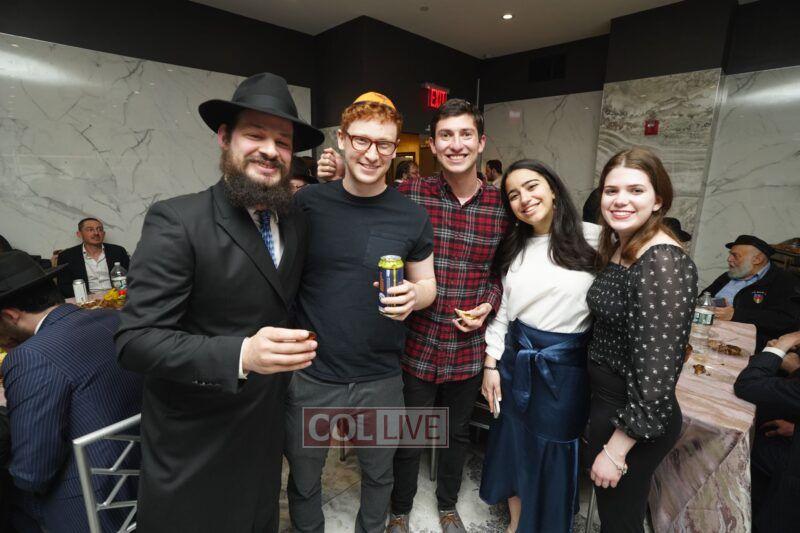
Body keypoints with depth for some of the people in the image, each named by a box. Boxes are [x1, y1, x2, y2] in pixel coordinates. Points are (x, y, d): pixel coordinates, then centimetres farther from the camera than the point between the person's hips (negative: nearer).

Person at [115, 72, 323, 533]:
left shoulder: (297, 220, -1)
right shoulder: (176, 222, -20)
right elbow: (136, 340, -23)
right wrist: (240, 354, -36)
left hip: (265, 427, 6)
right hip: (195, 441, -5)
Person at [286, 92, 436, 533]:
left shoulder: (412, 217, -6)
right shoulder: (306, 203, -7)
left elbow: (427, 285, 5)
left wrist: (414, 295, -18)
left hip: (380, 380, 1)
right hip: (310, 376, 0)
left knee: (378, 475, 25)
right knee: (303, 480, 22)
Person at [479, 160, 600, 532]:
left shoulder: (592, 238, -9)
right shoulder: (514, 248, 5)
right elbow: (502, 310, 7)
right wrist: (491, 364, 5)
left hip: (566, 365, -4)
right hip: (515, 360, 4)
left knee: (554, 455, 13)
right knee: (513, 444, 20)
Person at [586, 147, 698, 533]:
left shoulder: (663, 263, -25)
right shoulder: (617, 247, 3)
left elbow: (655, 375, -26)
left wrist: (615, 451, -19)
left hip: (637, 418, -8)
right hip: (606, 399, 8)